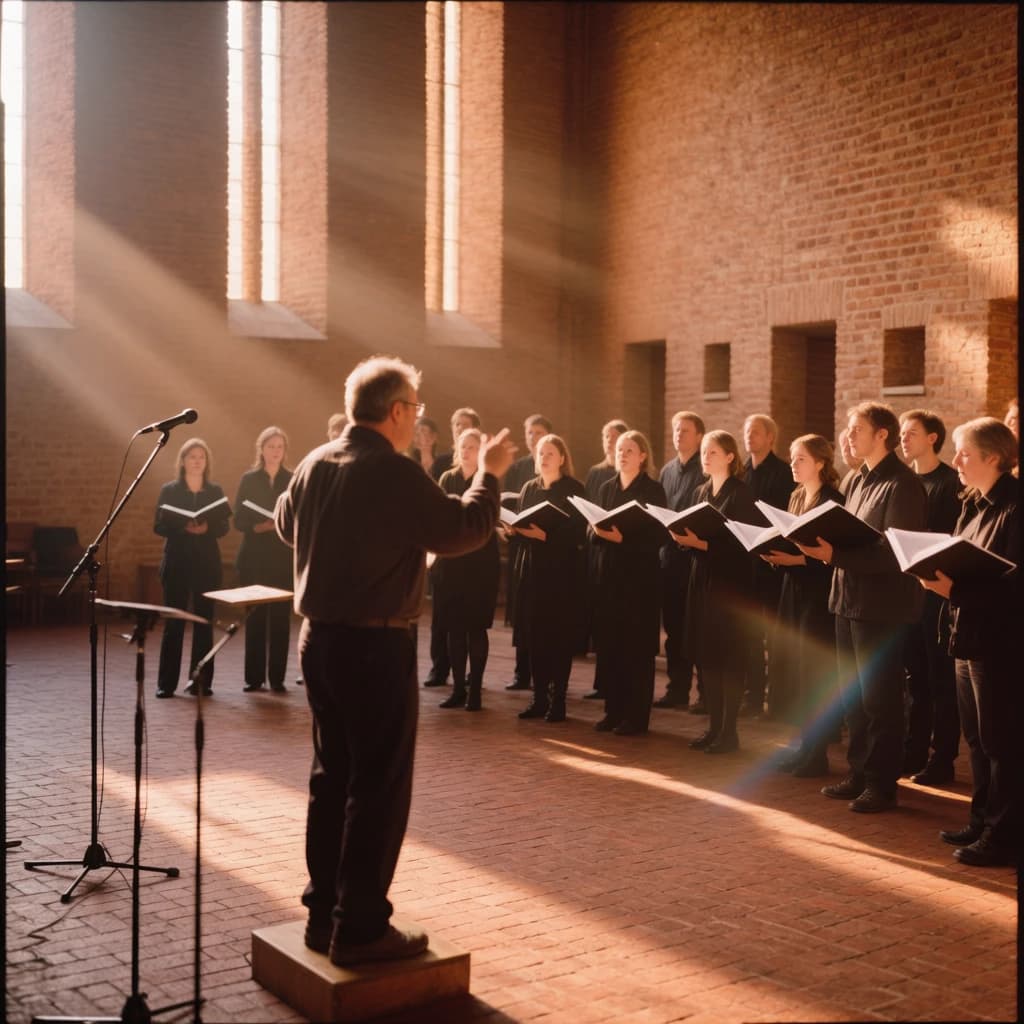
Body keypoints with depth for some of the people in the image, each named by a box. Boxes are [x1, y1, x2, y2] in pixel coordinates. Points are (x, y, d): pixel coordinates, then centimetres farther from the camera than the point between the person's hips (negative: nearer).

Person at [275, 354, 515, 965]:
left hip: (319, 637, 8)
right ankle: (360, 930, 6)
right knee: (378, 787, 1)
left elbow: (286, 523, 23)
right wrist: (490, 475, -1)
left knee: (332, 777, 16)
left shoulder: (314, 464, 6)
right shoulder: (395, 474, -19)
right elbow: (463, 530, -16)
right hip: (375, 646, -8)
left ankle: (324, 913, 24)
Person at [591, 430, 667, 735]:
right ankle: (613, 710, 16)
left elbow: (657, 536, -11)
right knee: (608, 643, 6)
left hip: (639, 575, -5)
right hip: (609, 572, 5)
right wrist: (597, 531, -11)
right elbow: (593, 530, 11)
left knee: (637, 646, -1)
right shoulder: (607, 488, 12)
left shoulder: (653, 490, -4)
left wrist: (624, 538, -22)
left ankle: (636, 716, 5)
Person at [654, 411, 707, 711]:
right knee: (673, 624, 10)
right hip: (670, 553, 6)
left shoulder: (707, 470, -6)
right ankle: (677, 688, 18)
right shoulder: (667, 470, 16)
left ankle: (706, 691, 5)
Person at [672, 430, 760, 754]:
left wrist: (703, 544, -22)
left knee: (728, 658, -2)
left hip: (730, 582, -7)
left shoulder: (740, 494, -9)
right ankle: (714, 725, 18)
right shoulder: (700, 492, 13)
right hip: (702, 578, 7)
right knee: (705, 656, 9)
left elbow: (743, 542, -16)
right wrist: (684, 537, -5)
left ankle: (729, 731, 4)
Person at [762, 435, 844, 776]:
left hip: (819, 596, -8)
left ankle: (816, 753, 4)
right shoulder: (796, 497, 13)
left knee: (815, 674, -3)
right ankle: (805, 745, 20)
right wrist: (775, 554, -1)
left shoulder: (832, 501, -12)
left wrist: (798, 559, -25)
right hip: (795, 591, 8)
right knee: (798, 672, 11)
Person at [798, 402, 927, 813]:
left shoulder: (902, 484, -14)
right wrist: (825, 545, -2)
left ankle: (881, 784, 11)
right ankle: (859, 773, 27)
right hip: (849, 599, 9)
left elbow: (894, 551, -21)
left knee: (879, 698, 1)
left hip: (881, 605, -9)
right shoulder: (859, 480, 13)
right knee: (852, 694, 15)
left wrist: (836, 555, -27)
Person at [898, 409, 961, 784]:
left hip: (937, 591, -6)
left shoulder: (951, 483, -8)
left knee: (941, 679, 1)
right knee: (914, 676, 13)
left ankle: (941, 759, 9)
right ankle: (913, 752, 21)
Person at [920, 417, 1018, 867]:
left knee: (1001, 742, 0)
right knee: (977, 738, 17)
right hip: (968, 636, 9)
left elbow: (1012, 583, -22)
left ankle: (1004, 835, 10)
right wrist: (939, 572, -4)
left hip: (998, 643, -9)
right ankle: (983, 821, 28)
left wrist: (955, 589, -26)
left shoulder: (1012, 509, -17)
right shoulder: (974, 504, 11)